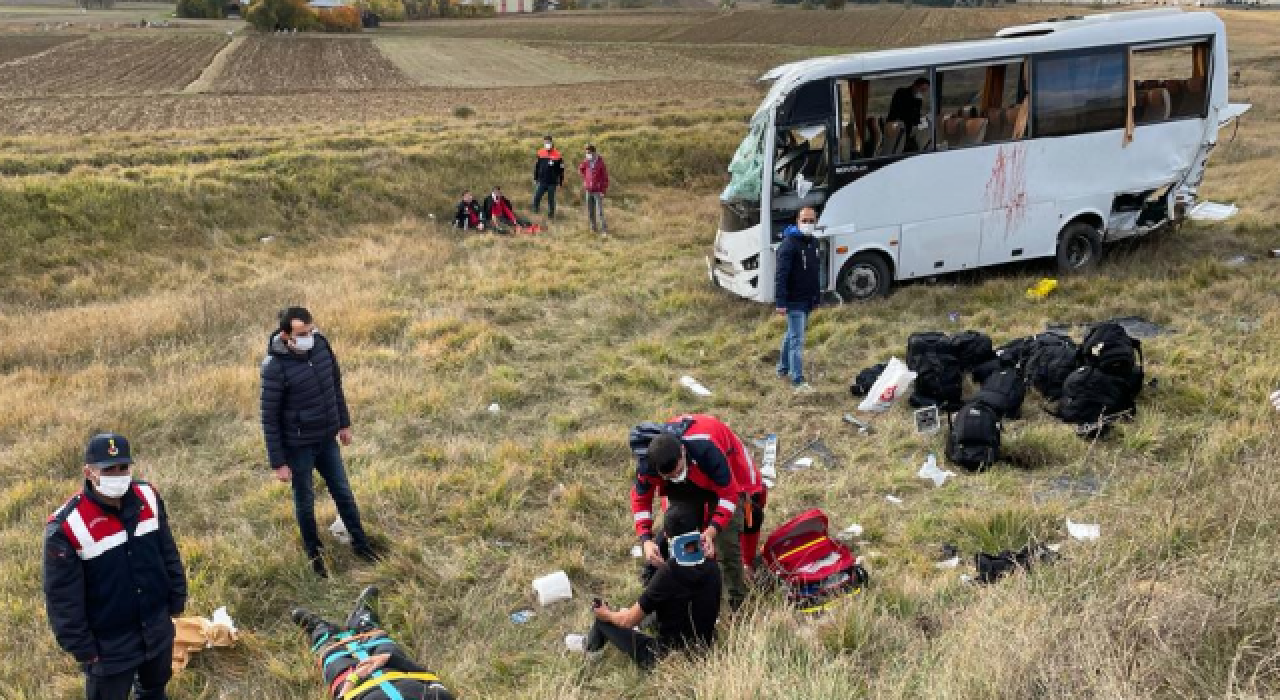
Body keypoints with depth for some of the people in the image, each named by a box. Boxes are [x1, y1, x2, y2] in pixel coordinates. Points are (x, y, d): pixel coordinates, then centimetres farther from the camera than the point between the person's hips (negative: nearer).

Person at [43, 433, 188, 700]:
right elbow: (63, 600, -17)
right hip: (109, 647, -5)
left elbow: (168, 553, 5)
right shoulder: (65, 528, -25)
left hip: (158, 630, 5)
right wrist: (82, 648, -12)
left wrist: (176, 599, 9)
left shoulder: (148, 498, -8)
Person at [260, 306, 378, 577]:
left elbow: (336, 385, 7)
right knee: (305, 501, 15)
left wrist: (344, 423, 13)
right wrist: (278, 462, -14)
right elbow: (270, 417, -17)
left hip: (327, 439, 5)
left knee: (343, 492, 18)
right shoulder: (275, 367, -24)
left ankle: (360, 542, 37)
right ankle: (314, 553, 36)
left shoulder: (321, 345, -9)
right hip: (298, 446, -5)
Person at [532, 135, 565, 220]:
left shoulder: (557, 155, -6)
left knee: (551, 200, 6)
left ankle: (551, 215, 18)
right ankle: (536, 211, 12)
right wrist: (535, 178, 13)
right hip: (542, 181, 2)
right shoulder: (540, 154, 4)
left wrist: (560, 182, 0)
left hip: (552, 182, -2)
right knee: (536, 198, -7)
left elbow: (561, 170, 0)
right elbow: (536, 167, 13)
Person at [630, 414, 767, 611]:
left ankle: (737, 604, 6)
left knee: (727, 541, -10)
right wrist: (646, 540, -30)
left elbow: (728, 493, -34)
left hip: (725, 478, -4)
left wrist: (712, 530, -44)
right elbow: (640, 499, -16)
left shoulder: (706, 449, -45)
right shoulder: (647, 461, -33)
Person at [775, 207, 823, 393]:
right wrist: (780, 302, -25)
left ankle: (783, 369, 37)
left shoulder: (814, 243, 10)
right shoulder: (789, 244, -16)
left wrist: (817, 296, 21)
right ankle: (798, 381, -12)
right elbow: (780, 275, -21)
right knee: (797, 339, -11)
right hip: (794, 301, -8)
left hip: (808, 301, 8)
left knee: (792, 334, 21)